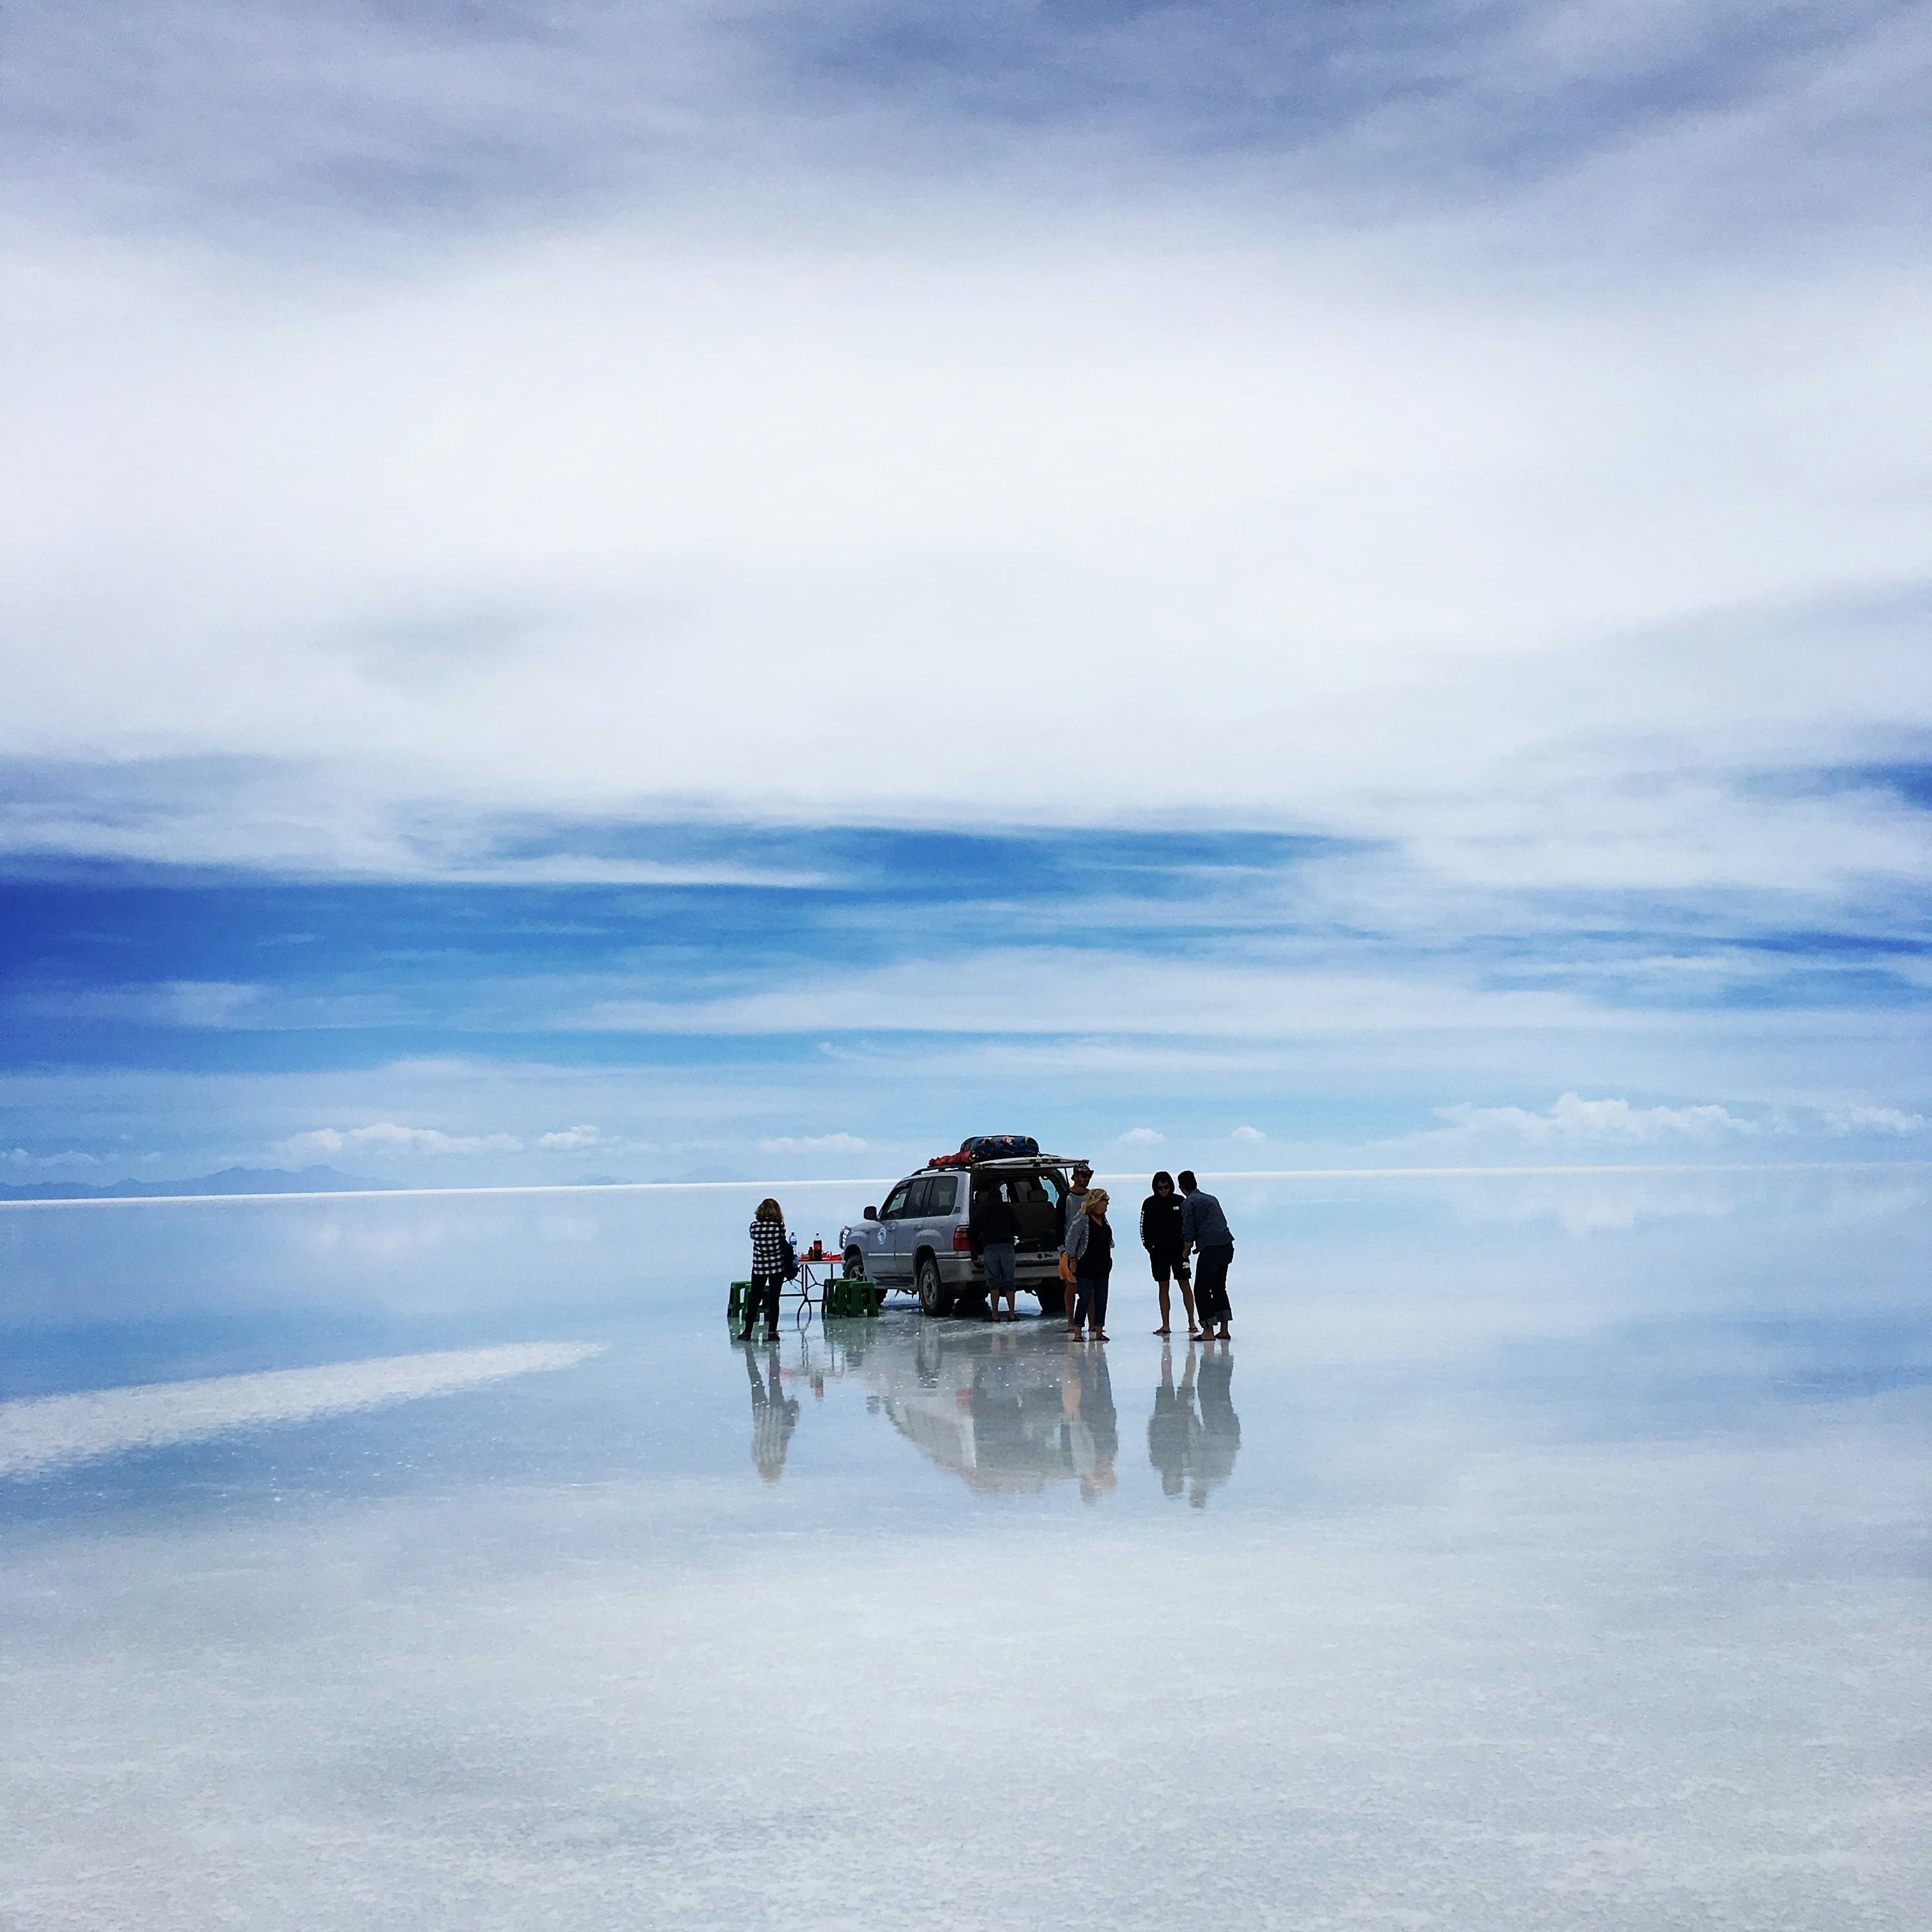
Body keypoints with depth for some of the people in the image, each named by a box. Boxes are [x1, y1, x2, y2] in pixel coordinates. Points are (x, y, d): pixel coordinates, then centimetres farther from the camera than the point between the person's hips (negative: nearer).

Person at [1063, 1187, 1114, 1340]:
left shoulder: (1103, 1219, 10)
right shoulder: (1083, 1220, -13)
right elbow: (1071, 1239, -12)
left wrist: (1108, 1259, 16)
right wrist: (1073, 1259, -10)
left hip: (1102, 1266, 7)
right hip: (1086, 1267, -7)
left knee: (1101, 1299, 7)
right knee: (1085, 1298, -5)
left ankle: (1098, 1330, 12)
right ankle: (1077, 1331, 1)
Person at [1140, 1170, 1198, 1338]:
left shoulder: (1180, 1202, -1)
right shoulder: (1149, 1204, 2)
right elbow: (1144, 1228, 6)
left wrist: (1187, 1248, -4)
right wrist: (1149, 1248, -3)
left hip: (1179, 1250, -1)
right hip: (1159, 1251, 1)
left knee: (1185, 1285, -3)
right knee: (1163, 1287, 5)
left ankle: (1192, 1323, 3)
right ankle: (1165, 1326, 8)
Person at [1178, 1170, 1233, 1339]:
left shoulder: (1188, 1203, -2)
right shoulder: (1211, 1199, 21)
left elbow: (1188, 1232, -4)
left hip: (1210, 1249, -7)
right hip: (1227, 1245, 7)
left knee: (1201, 1290, 2)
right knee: (1219, 1287, 17)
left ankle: (1208, 1331, -1)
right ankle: (1224, 1330, 15)